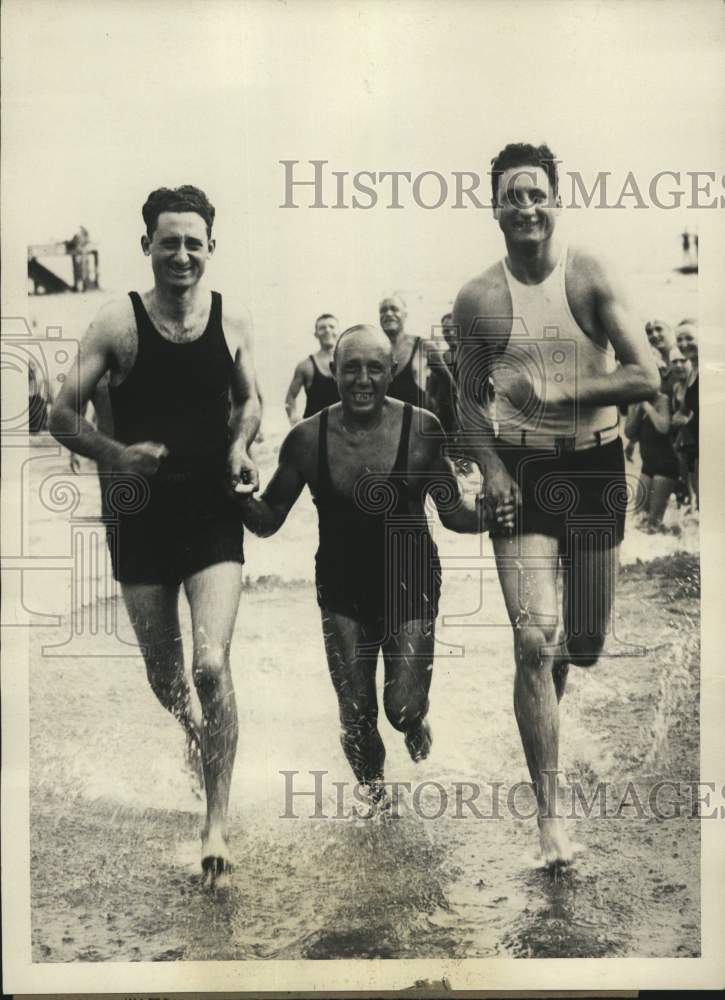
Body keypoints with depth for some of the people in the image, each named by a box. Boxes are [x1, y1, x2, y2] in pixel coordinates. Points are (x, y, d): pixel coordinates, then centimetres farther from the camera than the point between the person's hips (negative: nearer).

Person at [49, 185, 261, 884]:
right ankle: (196, 730, 50)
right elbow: (63, 416, -3)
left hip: (214, 516, 0)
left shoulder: (233, 322, 0)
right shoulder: (118, 324, -6)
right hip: (142, 518, 0)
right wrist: (117, 455, -21)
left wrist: (240, 447, -3)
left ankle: (217, 822, 2)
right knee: (163, 674, 14)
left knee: (212, 666, -13)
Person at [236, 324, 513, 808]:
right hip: (343, 587, 1)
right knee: (356, 717, 3)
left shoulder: (422, 429, -12)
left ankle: (414, 721, 34)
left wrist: (487, 517, -23)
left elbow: (452, 512, -2)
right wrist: (243, 497, -23)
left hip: (410, 581, -1)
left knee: (404, 706, -6)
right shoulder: (307, 438, -9)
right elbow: (268, 522, -1)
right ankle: (373, 788, 37)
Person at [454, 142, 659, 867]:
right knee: (533, 642, -9)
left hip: (595, 463, 1)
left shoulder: (591, 279, -5)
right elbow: (470, 398, 8)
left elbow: (646, 378, -12)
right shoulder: (479, 299, 0)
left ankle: (545, 709, 50)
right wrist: (490, 469, -7)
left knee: (587, 637, 13)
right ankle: (548, 812, 2)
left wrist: (555, 391, -18)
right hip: (520, 469, 0)